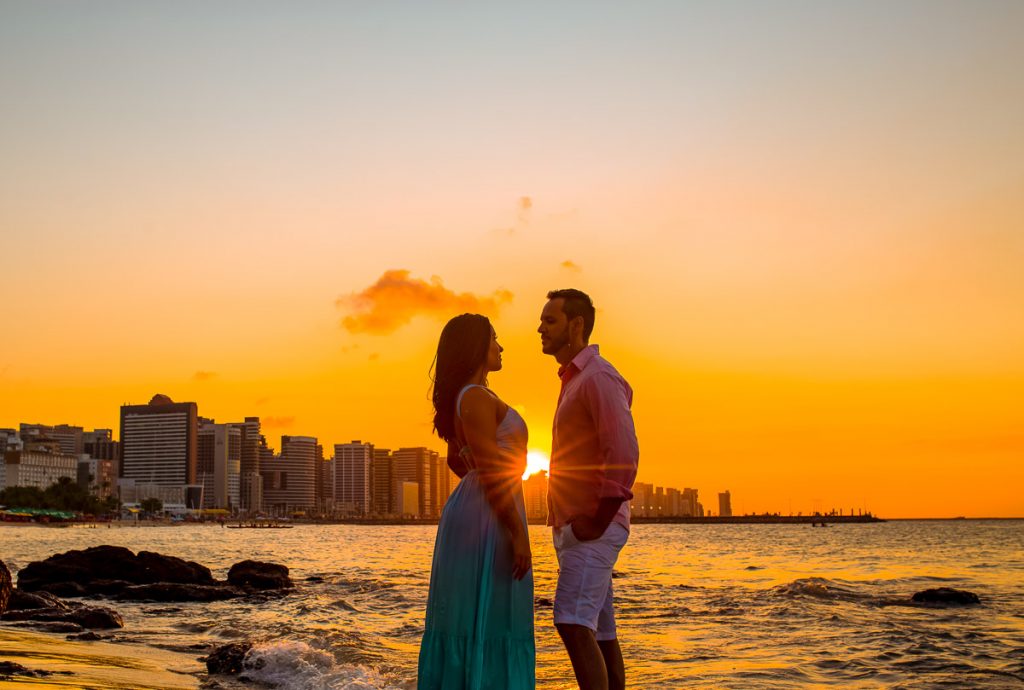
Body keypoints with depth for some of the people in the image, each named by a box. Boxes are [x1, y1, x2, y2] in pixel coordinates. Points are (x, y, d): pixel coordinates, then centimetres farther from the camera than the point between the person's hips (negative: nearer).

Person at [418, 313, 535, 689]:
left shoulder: (465, 398, 16)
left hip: (473, 514, 10)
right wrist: (519, 534, -19)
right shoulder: (477, 397, -15)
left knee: (471, 619, 12)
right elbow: (490, 471, -20)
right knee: (484, 622, -7)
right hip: (487, 519, -10)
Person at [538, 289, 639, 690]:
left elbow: (624, 454, -21)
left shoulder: (599, 377, -11)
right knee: (598, 632, 9)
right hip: (573, 526, 10)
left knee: (574, 623, -19)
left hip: (594, 528, -10)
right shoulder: (574, 380, 20)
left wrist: (598, 522, -20)